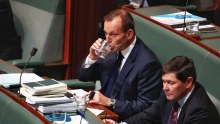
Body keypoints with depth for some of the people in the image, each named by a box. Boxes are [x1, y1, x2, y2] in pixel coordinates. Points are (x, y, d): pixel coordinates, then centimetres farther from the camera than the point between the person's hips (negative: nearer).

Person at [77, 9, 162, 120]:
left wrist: (110, 102, -22)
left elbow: (146, 107, -19)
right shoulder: (113, 49, 2)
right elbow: (83, 76, 11)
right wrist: (92, 58, -8)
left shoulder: (147, 63, -19)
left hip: (123, 119, -7)